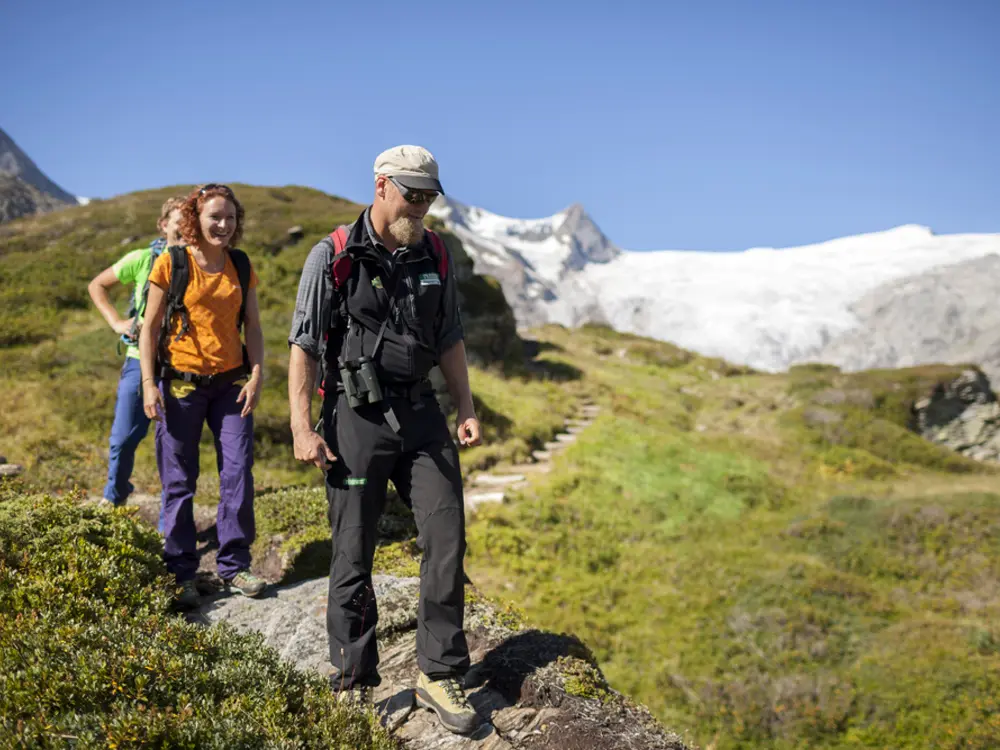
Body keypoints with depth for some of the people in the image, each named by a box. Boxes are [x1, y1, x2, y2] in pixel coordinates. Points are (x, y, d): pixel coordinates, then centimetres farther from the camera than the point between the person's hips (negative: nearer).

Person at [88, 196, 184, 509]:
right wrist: (116, 322, 0)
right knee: (124, 438, 6)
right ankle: (113, 496, 34)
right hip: (140, 360, 1)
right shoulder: (142, 259, -2)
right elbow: (97, 285, 11)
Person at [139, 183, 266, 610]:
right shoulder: (171, 264, -3)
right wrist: (149, 384, -9)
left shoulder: (241, 267, 8)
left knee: (238, 473, 0)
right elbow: (150, 327, -2)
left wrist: (256, 375, -3)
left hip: (230, 383, 3)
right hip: (180, 383, -3)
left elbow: (253, 327, 10)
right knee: (179, 482, 3)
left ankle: (234, 565, 13)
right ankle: (181, 572, 15)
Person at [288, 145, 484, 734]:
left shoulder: (434, 255, 7)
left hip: (420, 412, 4)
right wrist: (302, 428, -13)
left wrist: (468, 410, 11)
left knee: (447, 538, 0)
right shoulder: (333, 257, -7)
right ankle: (354, 687, 17)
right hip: (356, 417, -4)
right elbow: (304, 346, -6)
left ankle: (441, 676, 12)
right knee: (354, 557, 3)